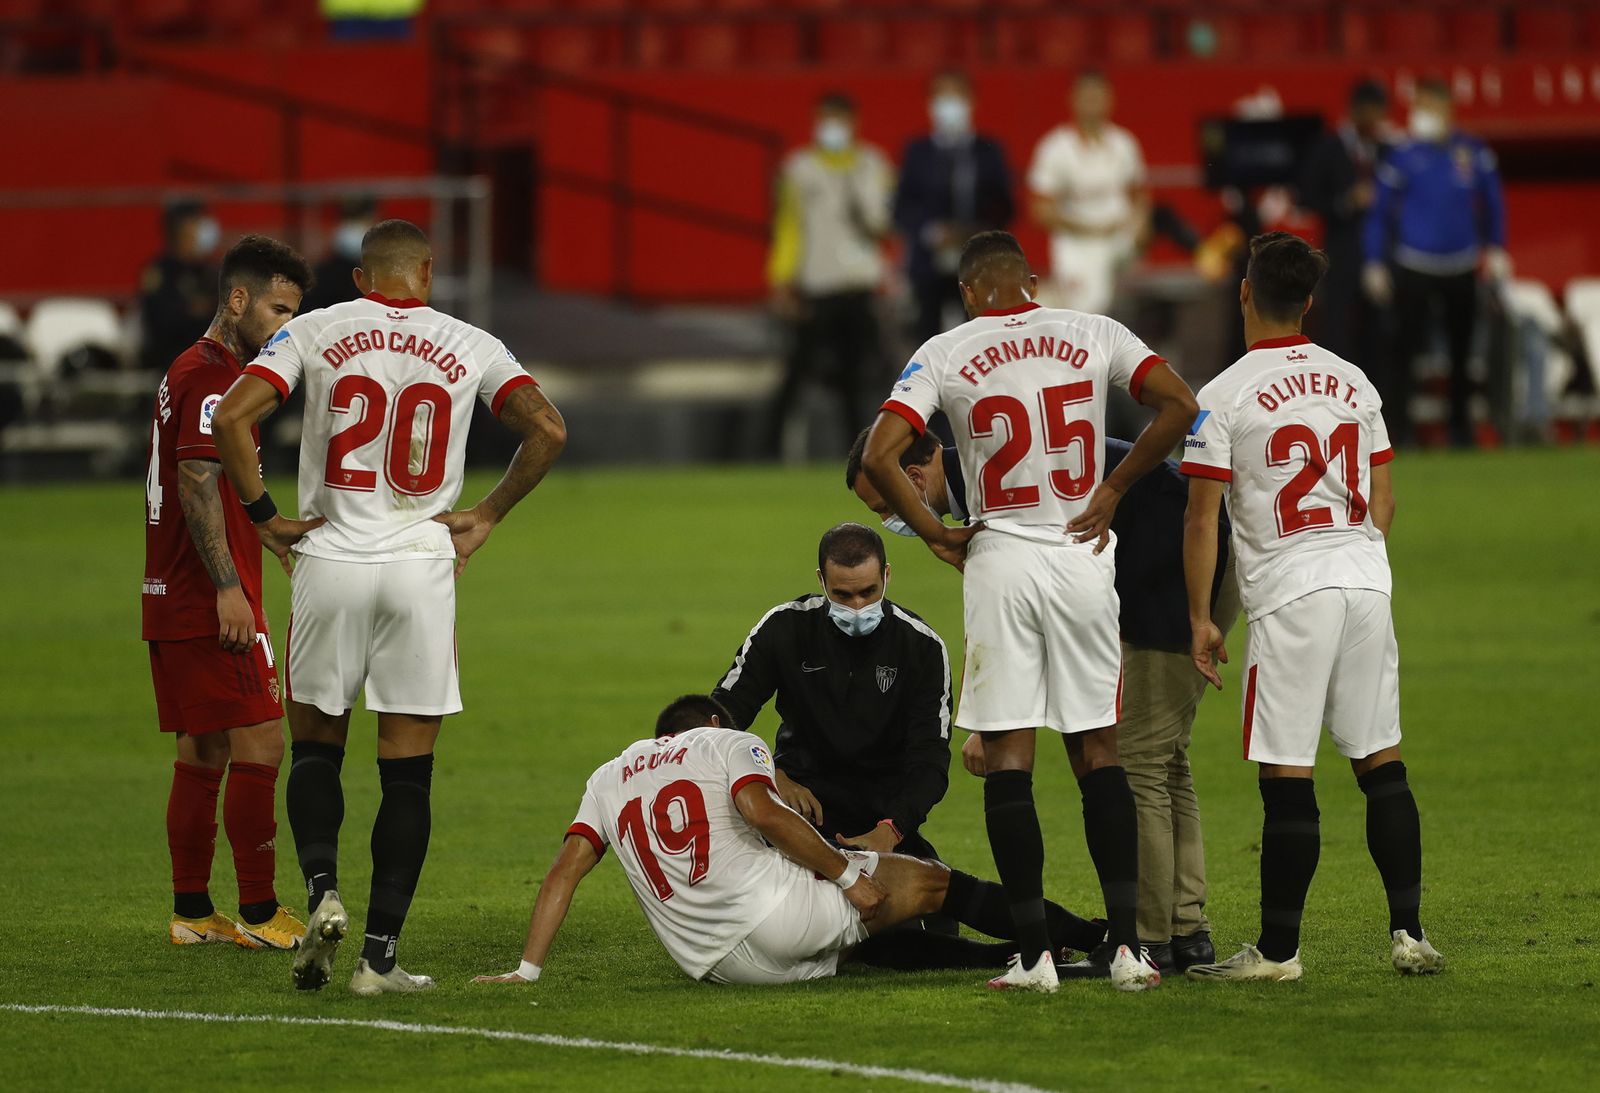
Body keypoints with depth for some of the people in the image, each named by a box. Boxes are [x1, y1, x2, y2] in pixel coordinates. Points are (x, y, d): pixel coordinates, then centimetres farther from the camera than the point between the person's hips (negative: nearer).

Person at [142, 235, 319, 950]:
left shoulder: (190, 372, 20)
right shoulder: (213, 375, -13)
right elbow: (198, 486, -21)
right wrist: (229, 588, -23)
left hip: (174, 598, 11)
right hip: (209, 602, -11)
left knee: (202, 749, 11)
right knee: (260, 743, -9)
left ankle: (191, 912, 12)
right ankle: (258, 914, -8)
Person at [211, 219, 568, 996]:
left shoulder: (315, 333, 2)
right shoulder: (469, 348, 5)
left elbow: (231, 416, -9)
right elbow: (547, 431, -4)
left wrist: (262, 514, 3)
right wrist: (487, 516, 8)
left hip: (332, 560, 0)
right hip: (421, 565, 0)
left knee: (316, 747, 17)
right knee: (407, 772, 5)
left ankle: (321, 889, -7)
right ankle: (380, 955, 1)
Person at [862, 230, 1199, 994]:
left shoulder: (943, 355, -2)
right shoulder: (1093, 336, 3)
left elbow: (878, 457, -12)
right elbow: (1179, 407, -5)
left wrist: (935, 532, 2)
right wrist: (1115, 486, 4)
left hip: (1000, 560, -2)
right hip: (1083, 557, 2)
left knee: (1007, 758, 2)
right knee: (1098, 751, 9)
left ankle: (1033, 953, -1)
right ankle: (1126, 944, 1)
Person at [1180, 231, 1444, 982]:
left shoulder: (1224, 397, -5)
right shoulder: (1353, 383, 11)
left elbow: (1202, 518, -5)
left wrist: (1200, 618, 2)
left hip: (1288, 591, -5)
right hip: (1366, 581, 5)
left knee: (1287, 778, -3)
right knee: (1381, 763, 9)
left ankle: (1278, 949, 0)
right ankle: (1408, 932, 6)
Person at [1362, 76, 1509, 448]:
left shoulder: (1475, 153, 1)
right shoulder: (1403, 156, -6)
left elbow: (1493, 203, 13)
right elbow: (1380, 212, -1)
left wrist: (1495, 250, 8)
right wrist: (1375, 264, -5)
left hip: (1462, 268, 3)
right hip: (1413, 270, -3)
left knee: (1463, 347, 8)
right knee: (1407, 345, -7)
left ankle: (1460, 426, 20)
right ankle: (1399, 426, -1)